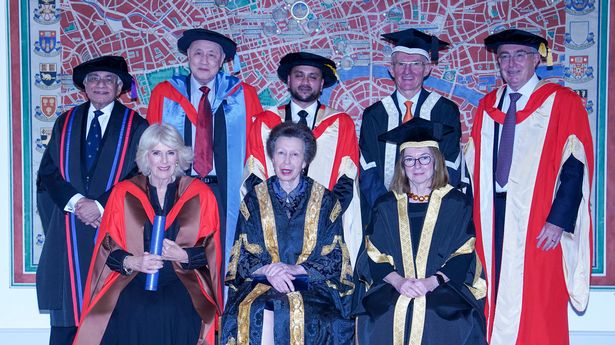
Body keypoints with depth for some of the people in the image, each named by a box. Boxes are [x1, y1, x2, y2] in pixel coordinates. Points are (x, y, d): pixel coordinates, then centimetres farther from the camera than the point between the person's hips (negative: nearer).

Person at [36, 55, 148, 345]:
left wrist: (101, 206, -13)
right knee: (66, 313, 2)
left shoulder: (135, 126, 3)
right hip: (69, 231, 3)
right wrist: (74, 201, -10)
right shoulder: (66, 123, 13)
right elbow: (48, 172, 7)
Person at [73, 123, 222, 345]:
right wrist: (131, 262, -13)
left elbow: (210, 250, 7)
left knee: (176, 314, -26)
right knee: (134, 315, -25)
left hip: (183, 285, 0)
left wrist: (183, 256, -13)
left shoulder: (200, 195, 9)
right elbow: (107, 248, 7)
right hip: (133, 283, 1)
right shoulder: (123, 194, 10)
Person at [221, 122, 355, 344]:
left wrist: (295, 269, -14)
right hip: (260, 284, 1)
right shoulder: (254, 200, 11)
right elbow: (243, 256, 7)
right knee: (256, 312, -32)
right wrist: (268, 270, -15)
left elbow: (334, 259, 3)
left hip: (313, 283, -1)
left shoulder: (325, 201, 8)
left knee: (296, 312, -33)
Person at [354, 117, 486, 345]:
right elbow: (375, 255, 7)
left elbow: (464, 255, 1)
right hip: (393, 287, 1)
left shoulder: (457, 204, 8)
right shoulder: (385, 206, 13)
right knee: (383, 316, -27)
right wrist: (398, 281, -12)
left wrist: (431, 282, -13)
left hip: (444, 287, -1)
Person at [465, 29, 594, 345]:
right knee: (498, 304, 10)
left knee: (536, 310, 2)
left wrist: (559, 220, -17)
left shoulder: (562, 103, -4)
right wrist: (475, 217, 3)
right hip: (494, 216, 4)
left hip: (539, 220, -4)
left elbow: (575, 166, -10)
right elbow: (474, 165, 11)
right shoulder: (488, 105, 11)